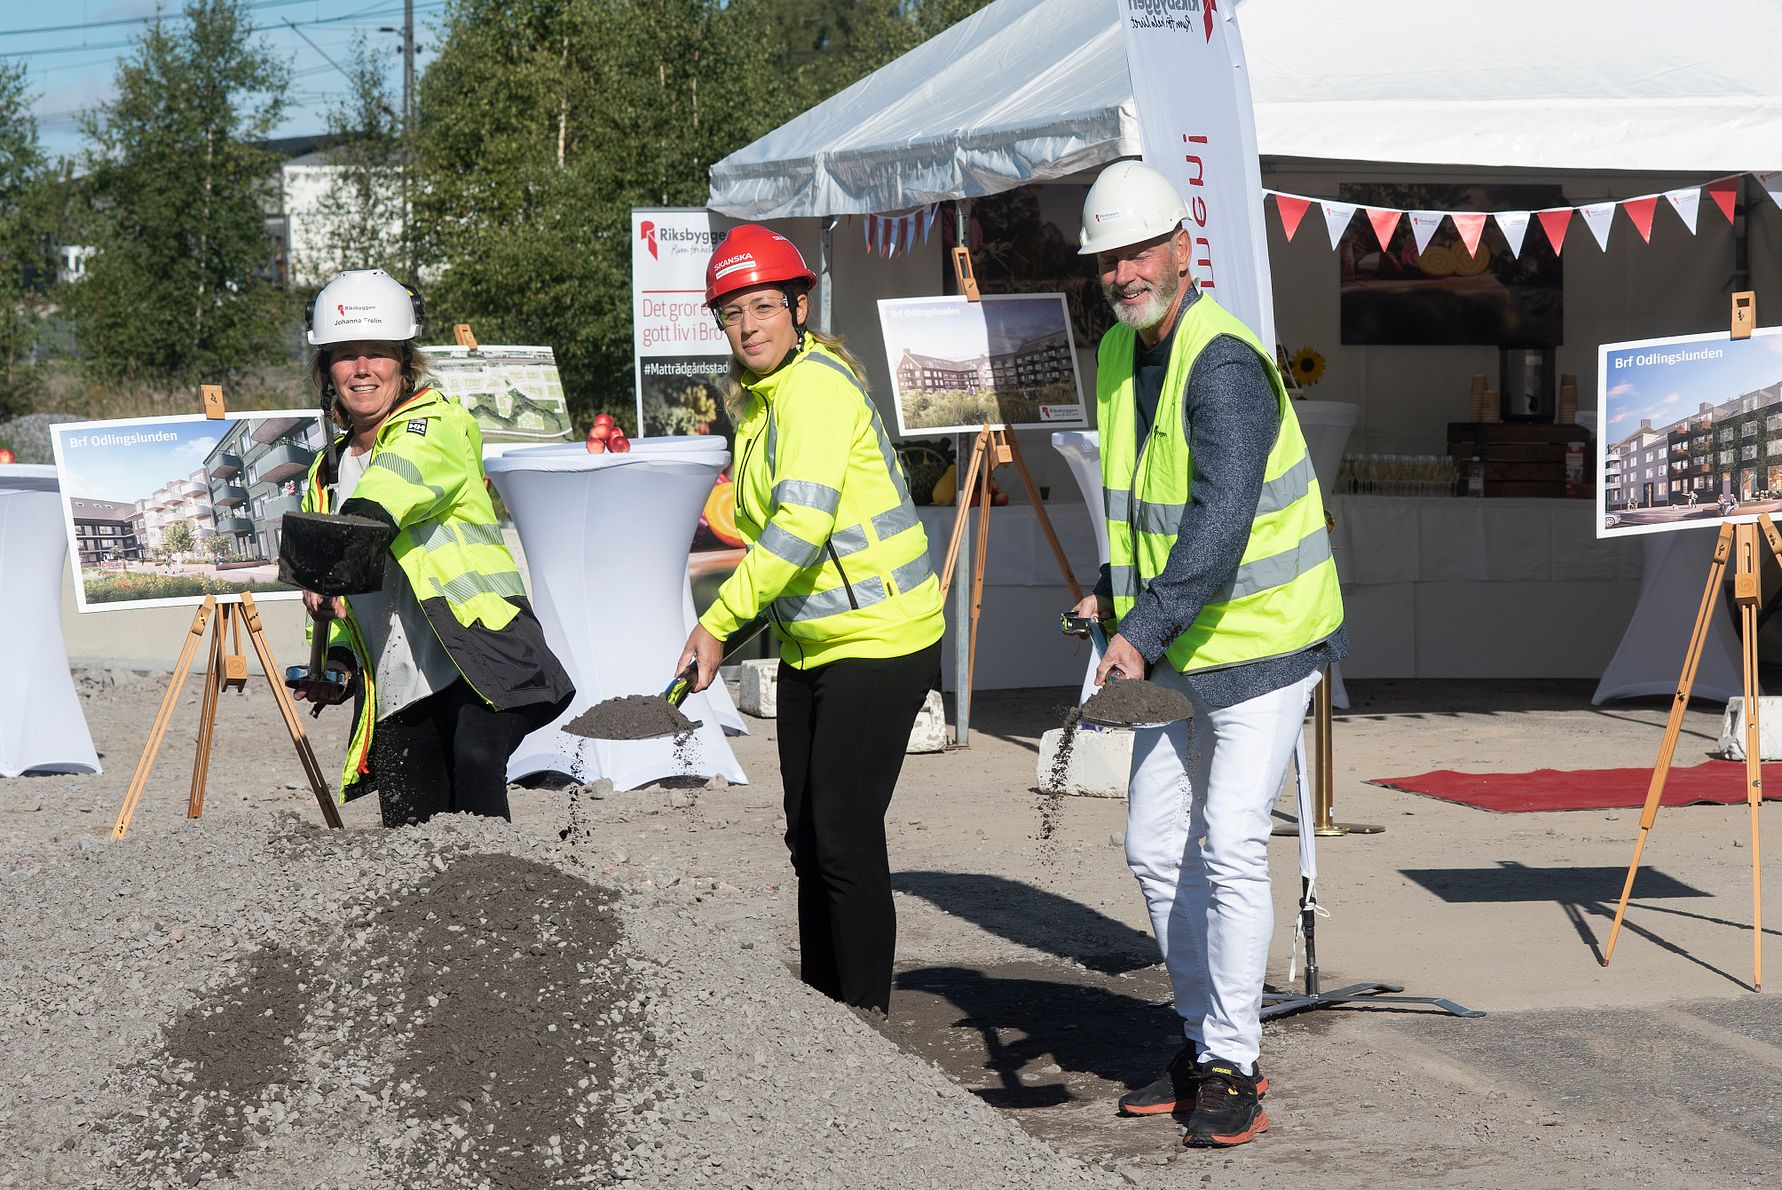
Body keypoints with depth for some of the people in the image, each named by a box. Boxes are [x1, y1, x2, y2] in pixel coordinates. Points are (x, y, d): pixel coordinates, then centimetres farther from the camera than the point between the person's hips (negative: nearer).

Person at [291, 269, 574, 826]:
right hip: (396, 692, 7)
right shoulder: (327, 473, 21)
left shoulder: (437, 424, 0)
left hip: (479, 657, -7)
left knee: (474, 760, -33)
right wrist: (335, 663, 13)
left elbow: (399, 479, -25)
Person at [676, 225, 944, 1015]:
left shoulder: (815, 385, -19)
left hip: (876, 641, -10)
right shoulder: (756, 397, 11)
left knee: (846, 838, -10)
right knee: (808, 838, 14)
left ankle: (866, 1020, -1)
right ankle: (819, 1011, 25)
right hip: (808, 648, 10)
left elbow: (803, 522, -29)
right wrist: (754, 610, 12)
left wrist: (719, 621, -28)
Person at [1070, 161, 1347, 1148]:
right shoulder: (1119, 355, 7)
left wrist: (1142, 632, -40)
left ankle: (1233, 1069, -5)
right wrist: (1113, 594, 7)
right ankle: (1205, 1042, 24)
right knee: (1157, 845, 11)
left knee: (1230, 845, -14)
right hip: (1179, 651, 9)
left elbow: (1220, 520, -34)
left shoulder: (1224, 364, -22)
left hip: (1263, 639, -9)